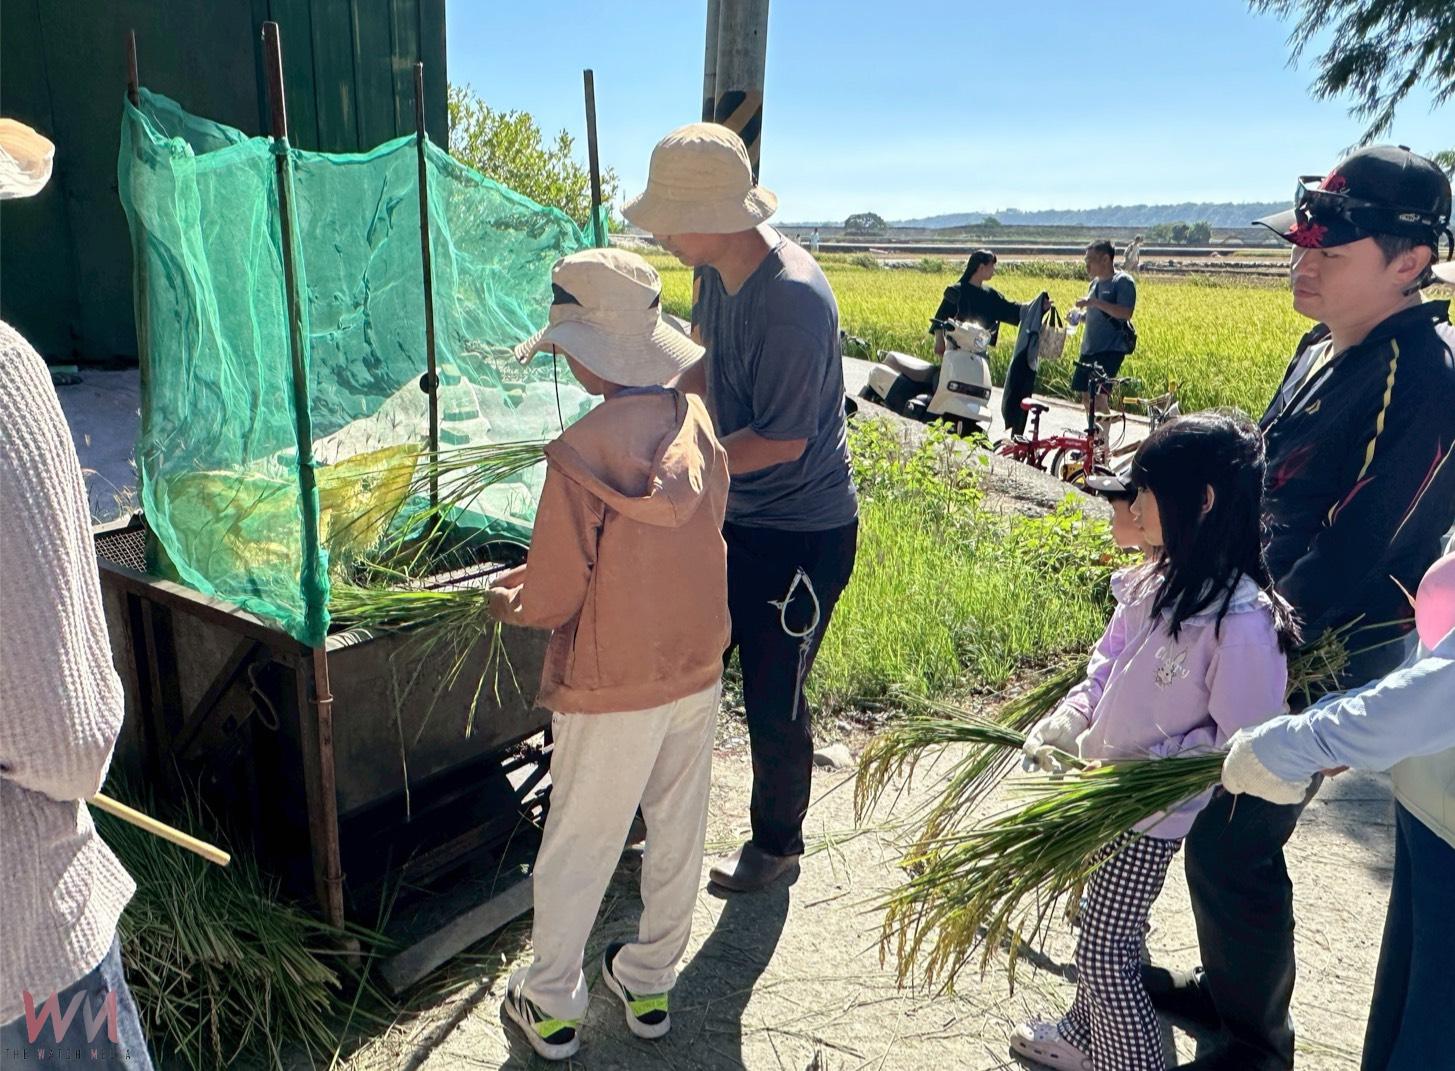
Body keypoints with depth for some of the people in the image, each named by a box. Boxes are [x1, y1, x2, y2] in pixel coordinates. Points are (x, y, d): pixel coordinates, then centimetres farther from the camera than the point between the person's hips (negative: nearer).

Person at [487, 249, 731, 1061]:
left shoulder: (581, 453, -24)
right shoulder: (698, 422, -5)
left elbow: (554, 600, -18)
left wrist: (509, 603, 5)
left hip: (612, 688, -5)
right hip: (698, 667, 6)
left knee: (578, 847, 13)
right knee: (680, 831, 20)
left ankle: (553, 1005, 33)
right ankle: (650, 983, 39)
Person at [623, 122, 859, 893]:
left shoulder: (792, 300, -28)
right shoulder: (718, 271, -2)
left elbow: (782, 439, -25)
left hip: (802, 534, -8)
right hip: (736, 514, 9)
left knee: (772, 698, 7)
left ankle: (776, 844, 32)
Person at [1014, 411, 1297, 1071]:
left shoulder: (1243, 622, -27)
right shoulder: (1154, 583, -4)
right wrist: (1065, 724, -4)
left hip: (1151, 816, -8)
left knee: (1103, 952, 5)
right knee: (1101, 927, 25)